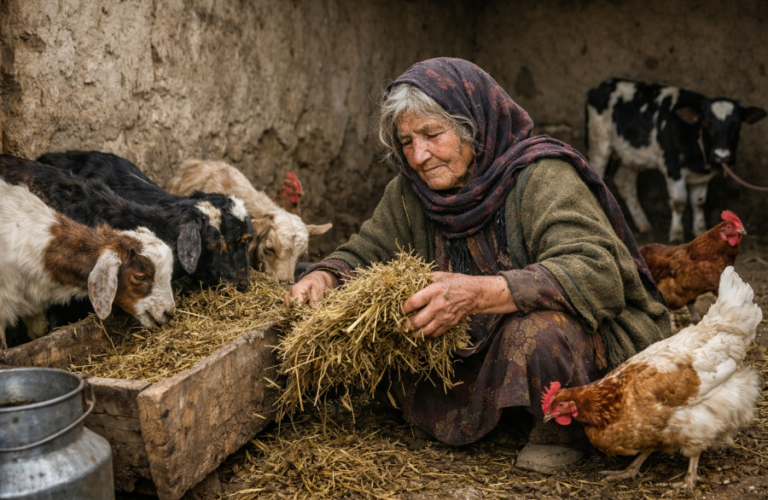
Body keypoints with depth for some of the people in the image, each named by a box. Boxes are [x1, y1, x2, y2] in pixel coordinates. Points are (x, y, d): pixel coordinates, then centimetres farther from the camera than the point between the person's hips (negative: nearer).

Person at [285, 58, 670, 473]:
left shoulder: (542, 177, -20)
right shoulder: (410, 193, 1)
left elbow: (597, 274, -32)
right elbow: (362, 255, 8)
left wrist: (479, 294, -43)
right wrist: (322, 278, -16)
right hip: (476, 351, 7)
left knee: (536, 330, -39)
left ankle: (560, 430, -4)